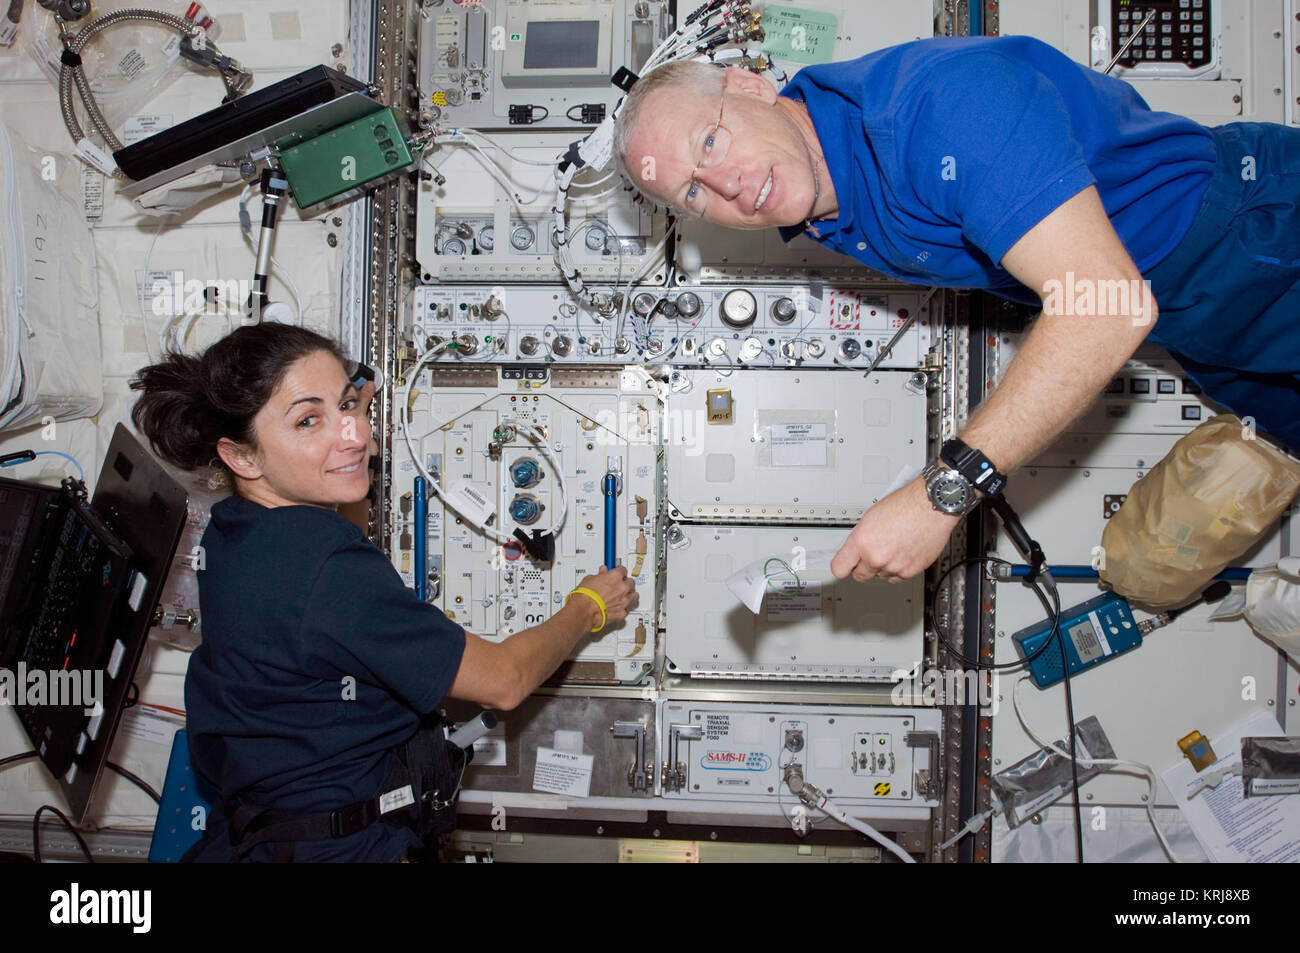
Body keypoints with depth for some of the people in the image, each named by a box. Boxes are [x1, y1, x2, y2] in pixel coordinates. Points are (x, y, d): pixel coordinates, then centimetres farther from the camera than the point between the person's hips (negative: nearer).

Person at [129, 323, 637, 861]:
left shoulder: (228, 530, 0)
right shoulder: (332, 572, -27)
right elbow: (503, 682, -17)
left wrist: (344, 408, 38)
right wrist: (589, 607, 0)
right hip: (338, 850, -10)